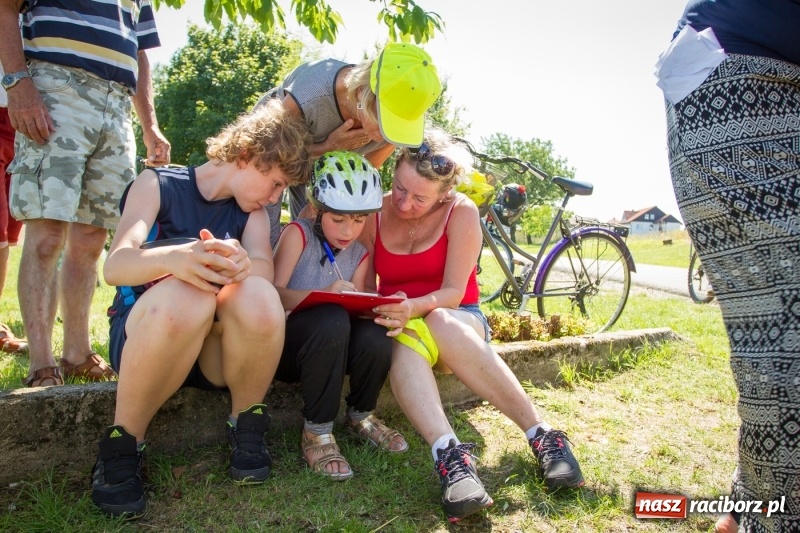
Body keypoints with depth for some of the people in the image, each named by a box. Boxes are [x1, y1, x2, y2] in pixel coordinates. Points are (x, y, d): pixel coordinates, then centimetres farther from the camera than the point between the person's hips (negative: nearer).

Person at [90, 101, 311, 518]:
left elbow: (265, 270, -14)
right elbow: (114, 266, -20)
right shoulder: (159, 185, -4)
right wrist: (172, 258, -42)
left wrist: (243, 266, -39)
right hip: (138, 338, -2)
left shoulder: (251, 212, 7)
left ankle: (246, 425, -7)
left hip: (215, 348, 3)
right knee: (186, 296, -37)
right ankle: (124, 442, -16)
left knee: (259, 297, -31)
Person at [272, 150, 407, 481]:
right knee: (331, 319, -36)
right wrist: (324, 294, -39)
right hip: (285, 345, -4)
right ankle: (317, 432, -19)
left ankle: (361, 416, 2)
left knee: (376, 333, -28)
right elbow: (275, 293, -21)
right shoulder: (298, 234, -9)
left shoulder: (361, 252, 5)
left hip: (333, 347, 4)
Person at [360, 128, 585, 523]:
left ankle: (543, 436, -37)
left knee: (439, 322, -39)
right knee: (404, 340, -37)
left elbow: (453, 292, -15)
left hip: (459, 320, -1)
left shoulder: (461, 212, -11)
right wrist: (379, 310, -29)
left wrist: (414, 307, -35)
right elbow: (363, 287, -6)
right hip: (400, 327, 2)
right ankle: (449, 455, -53)